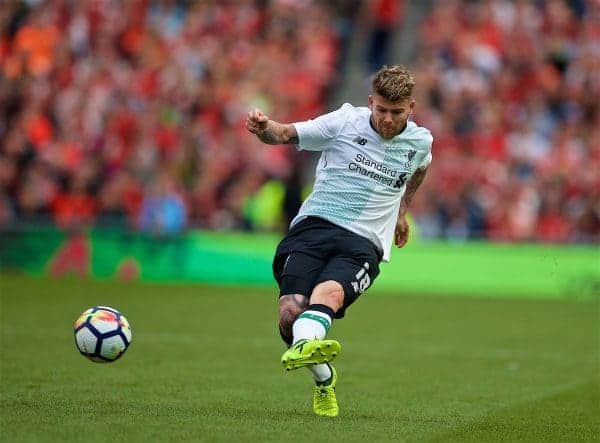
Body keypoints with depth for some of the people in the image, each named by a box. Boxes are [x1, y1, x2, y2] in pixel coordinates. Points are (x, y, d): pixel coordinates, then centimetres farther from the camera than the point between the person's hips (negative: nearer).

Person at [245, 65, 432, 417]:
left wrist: (402, 210, 46)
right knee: (291, 312, -23)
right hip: (314, 226, 0)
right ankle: (324, 379, 4)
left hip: (363, 243, 0)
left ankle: (303, 346, -67)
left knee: (329, 291, -35)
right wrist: (264, 127, -21)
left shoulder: (420, 142, 12)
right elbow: (286, 134, 2)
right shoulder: (345, 122, 3)